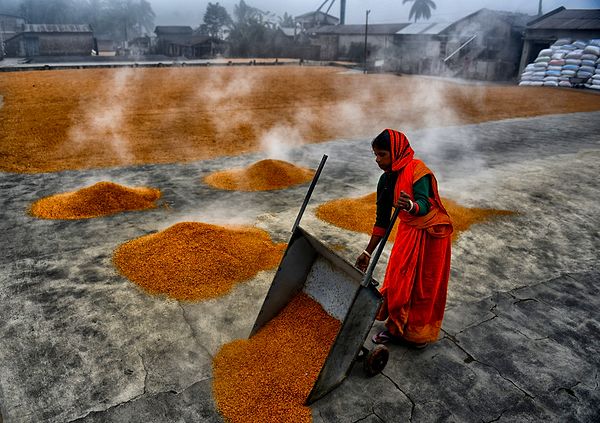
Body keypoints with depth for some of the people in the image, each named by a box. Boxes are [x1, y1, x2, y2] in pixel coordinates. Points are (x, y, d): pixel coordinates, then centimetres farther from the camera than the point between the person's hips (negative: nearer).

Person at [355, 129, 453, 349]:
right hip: (407, 231, 7)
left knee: (424, 285, 5)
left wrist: (410, 206, -55)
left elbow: (424, 205, -31)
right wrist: (368, 252, 6)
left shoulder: (417, 170, -20)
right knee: (397, 280, 10)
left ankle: (420, 333, 25)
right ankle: (396, 328, 29)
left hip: (430, 234, -7)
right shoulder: (386, 180, 0)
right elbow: (382, 220, 5)